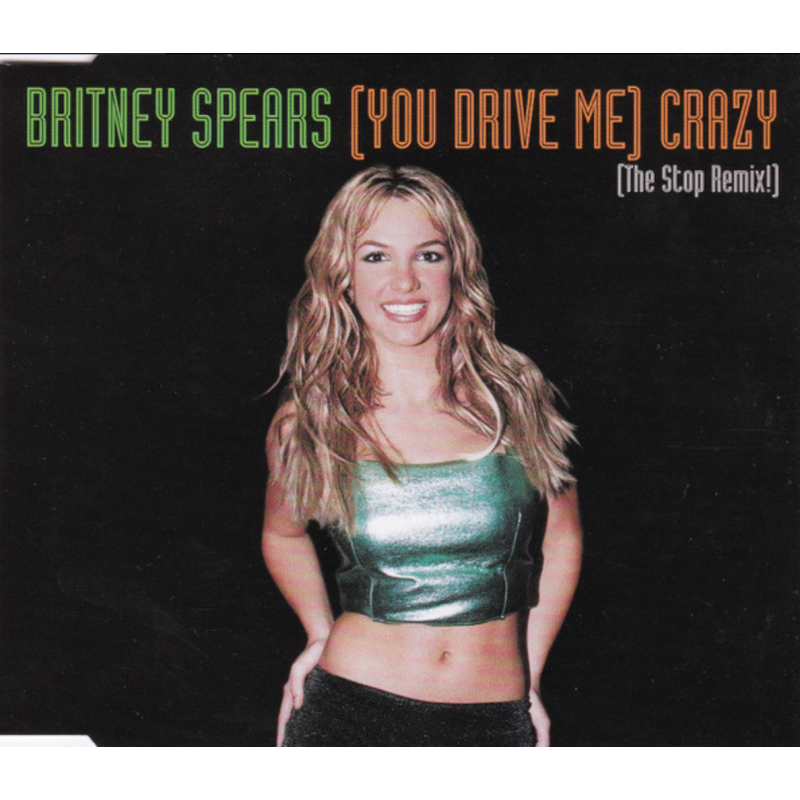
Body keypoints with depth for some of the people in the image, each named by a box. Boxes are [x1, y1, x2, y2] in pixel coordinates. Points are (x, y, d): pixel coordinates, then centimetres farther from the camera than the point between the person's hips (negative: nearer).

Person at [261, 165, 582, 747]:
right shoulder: (306, 426, -4)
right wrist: (320, 634, 5)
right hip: (349, 717, 0)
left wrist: (529, 678, 7)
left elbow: (563, 537, 8)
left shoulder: (515, 396, -4)